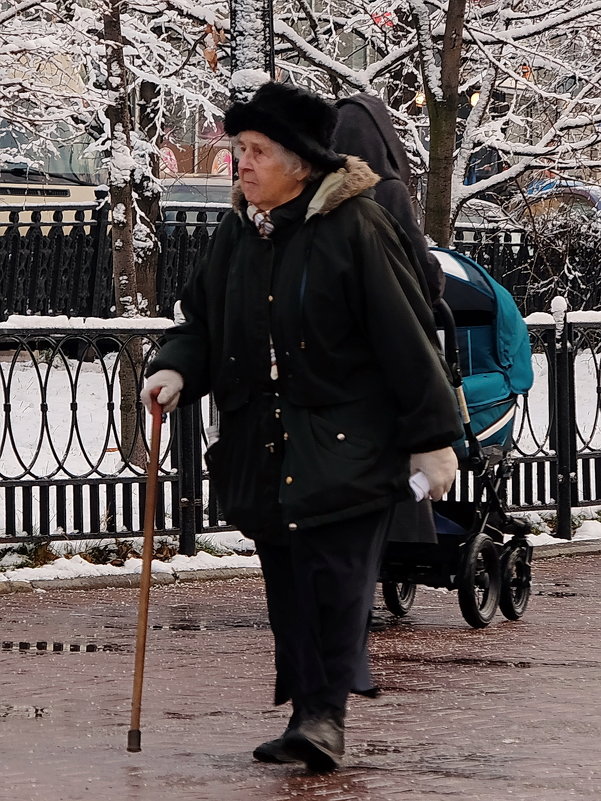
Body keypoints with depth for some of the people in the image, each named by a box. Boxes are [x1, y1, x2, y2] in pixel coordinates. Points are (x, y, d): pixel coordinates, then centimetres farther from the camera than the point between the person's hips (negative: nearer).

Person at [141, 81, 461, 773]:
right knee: (286, 581, 7)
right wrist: (176, 367, -4)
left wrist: (432, 438, -10)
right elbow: (202, 319, 19)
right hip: (261, 443, 6)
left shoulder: (354, 227, -10)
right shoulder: (236, 234, 9)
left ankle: (326, 713, -8)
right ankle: (311, 717, 13)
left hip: (345, 441, -6)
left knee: (335, 572, -12)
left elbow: (406, 334, -9)